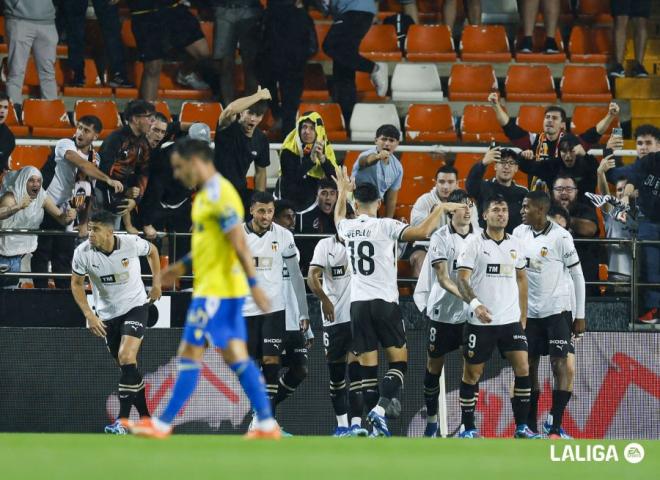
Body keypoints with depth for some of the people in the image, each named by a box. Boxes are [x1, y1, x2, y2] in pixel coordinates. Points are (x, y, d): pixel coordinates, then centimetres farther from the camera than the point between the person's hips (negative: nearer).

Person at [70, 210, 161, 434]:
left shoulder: (131, 243, -20)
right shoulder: (83, 253, -17)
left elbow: (152, 251, 4)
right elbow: (76, 283, -1)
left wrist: (157, 283, 4)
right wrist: (89, 314, -11)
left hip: (135, 306, -3)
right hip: (107, 314, 3)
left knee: (126, 357, -22)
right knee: (127, 366, 8)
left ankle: (123, 420, -21)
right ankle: (145, 418, 22)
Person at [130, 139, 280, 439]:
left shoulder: (219, 194, -16)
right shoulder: (207, 194, 15)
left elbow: (239, 243, -20)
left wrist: (254, 284, -23)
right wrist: (182, 267, 24)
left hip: (215, 291, -10)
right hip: (212, 288, 10)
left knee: (190, 355, -5)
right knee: (237, 358, 9)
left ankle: (163, 424, 0)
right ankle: (267, 424, 7)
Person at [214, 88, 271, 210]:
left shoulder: (261, 139, 2)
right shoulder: (229, 128, -15)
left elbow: (260, 172, 13)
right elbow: (230, 110, -40)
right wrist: (259, 96, -30)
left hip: (240, 192, 6)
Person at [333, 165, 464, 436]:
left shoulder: (347, 228, 8)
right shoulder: (385, 226, -7)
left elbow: (338, 218, 35)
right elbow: (422, 232, -20)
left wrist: (342, 192, 50)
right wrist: (441, 209, -6)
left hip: (358, 304, 4)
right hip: (385, 302, -4)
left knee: (368, 366, 5)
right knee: (399, 361, 3)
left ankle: (375, 425, 2)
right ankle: (380, 408, -19)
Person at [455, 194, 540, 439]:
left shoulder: (515, 245, 11)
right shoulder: (474, 244, -4)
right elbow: (462, 279, -11)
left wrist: (523, 316, 15)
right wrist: (475, 303, -29)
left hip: (511, 320, 4)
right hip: (481, 321, -4)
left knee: (523, 368, -7)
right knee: (472, 373, 2)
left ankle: (522, 427, -2)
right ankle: (468, 427, 12)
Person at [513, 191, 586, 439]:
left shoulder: (560, 237, -12)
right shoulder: (519, 233, 3)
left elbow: (577, 276, -7)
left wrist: (580, 315, -7)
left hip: (557, 309, -5)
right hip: (529, 312, 5)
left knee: (562, 366, -11)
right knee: (529, 366, 7)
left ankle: (555, 426, -10)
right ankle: (530, 426, 14)